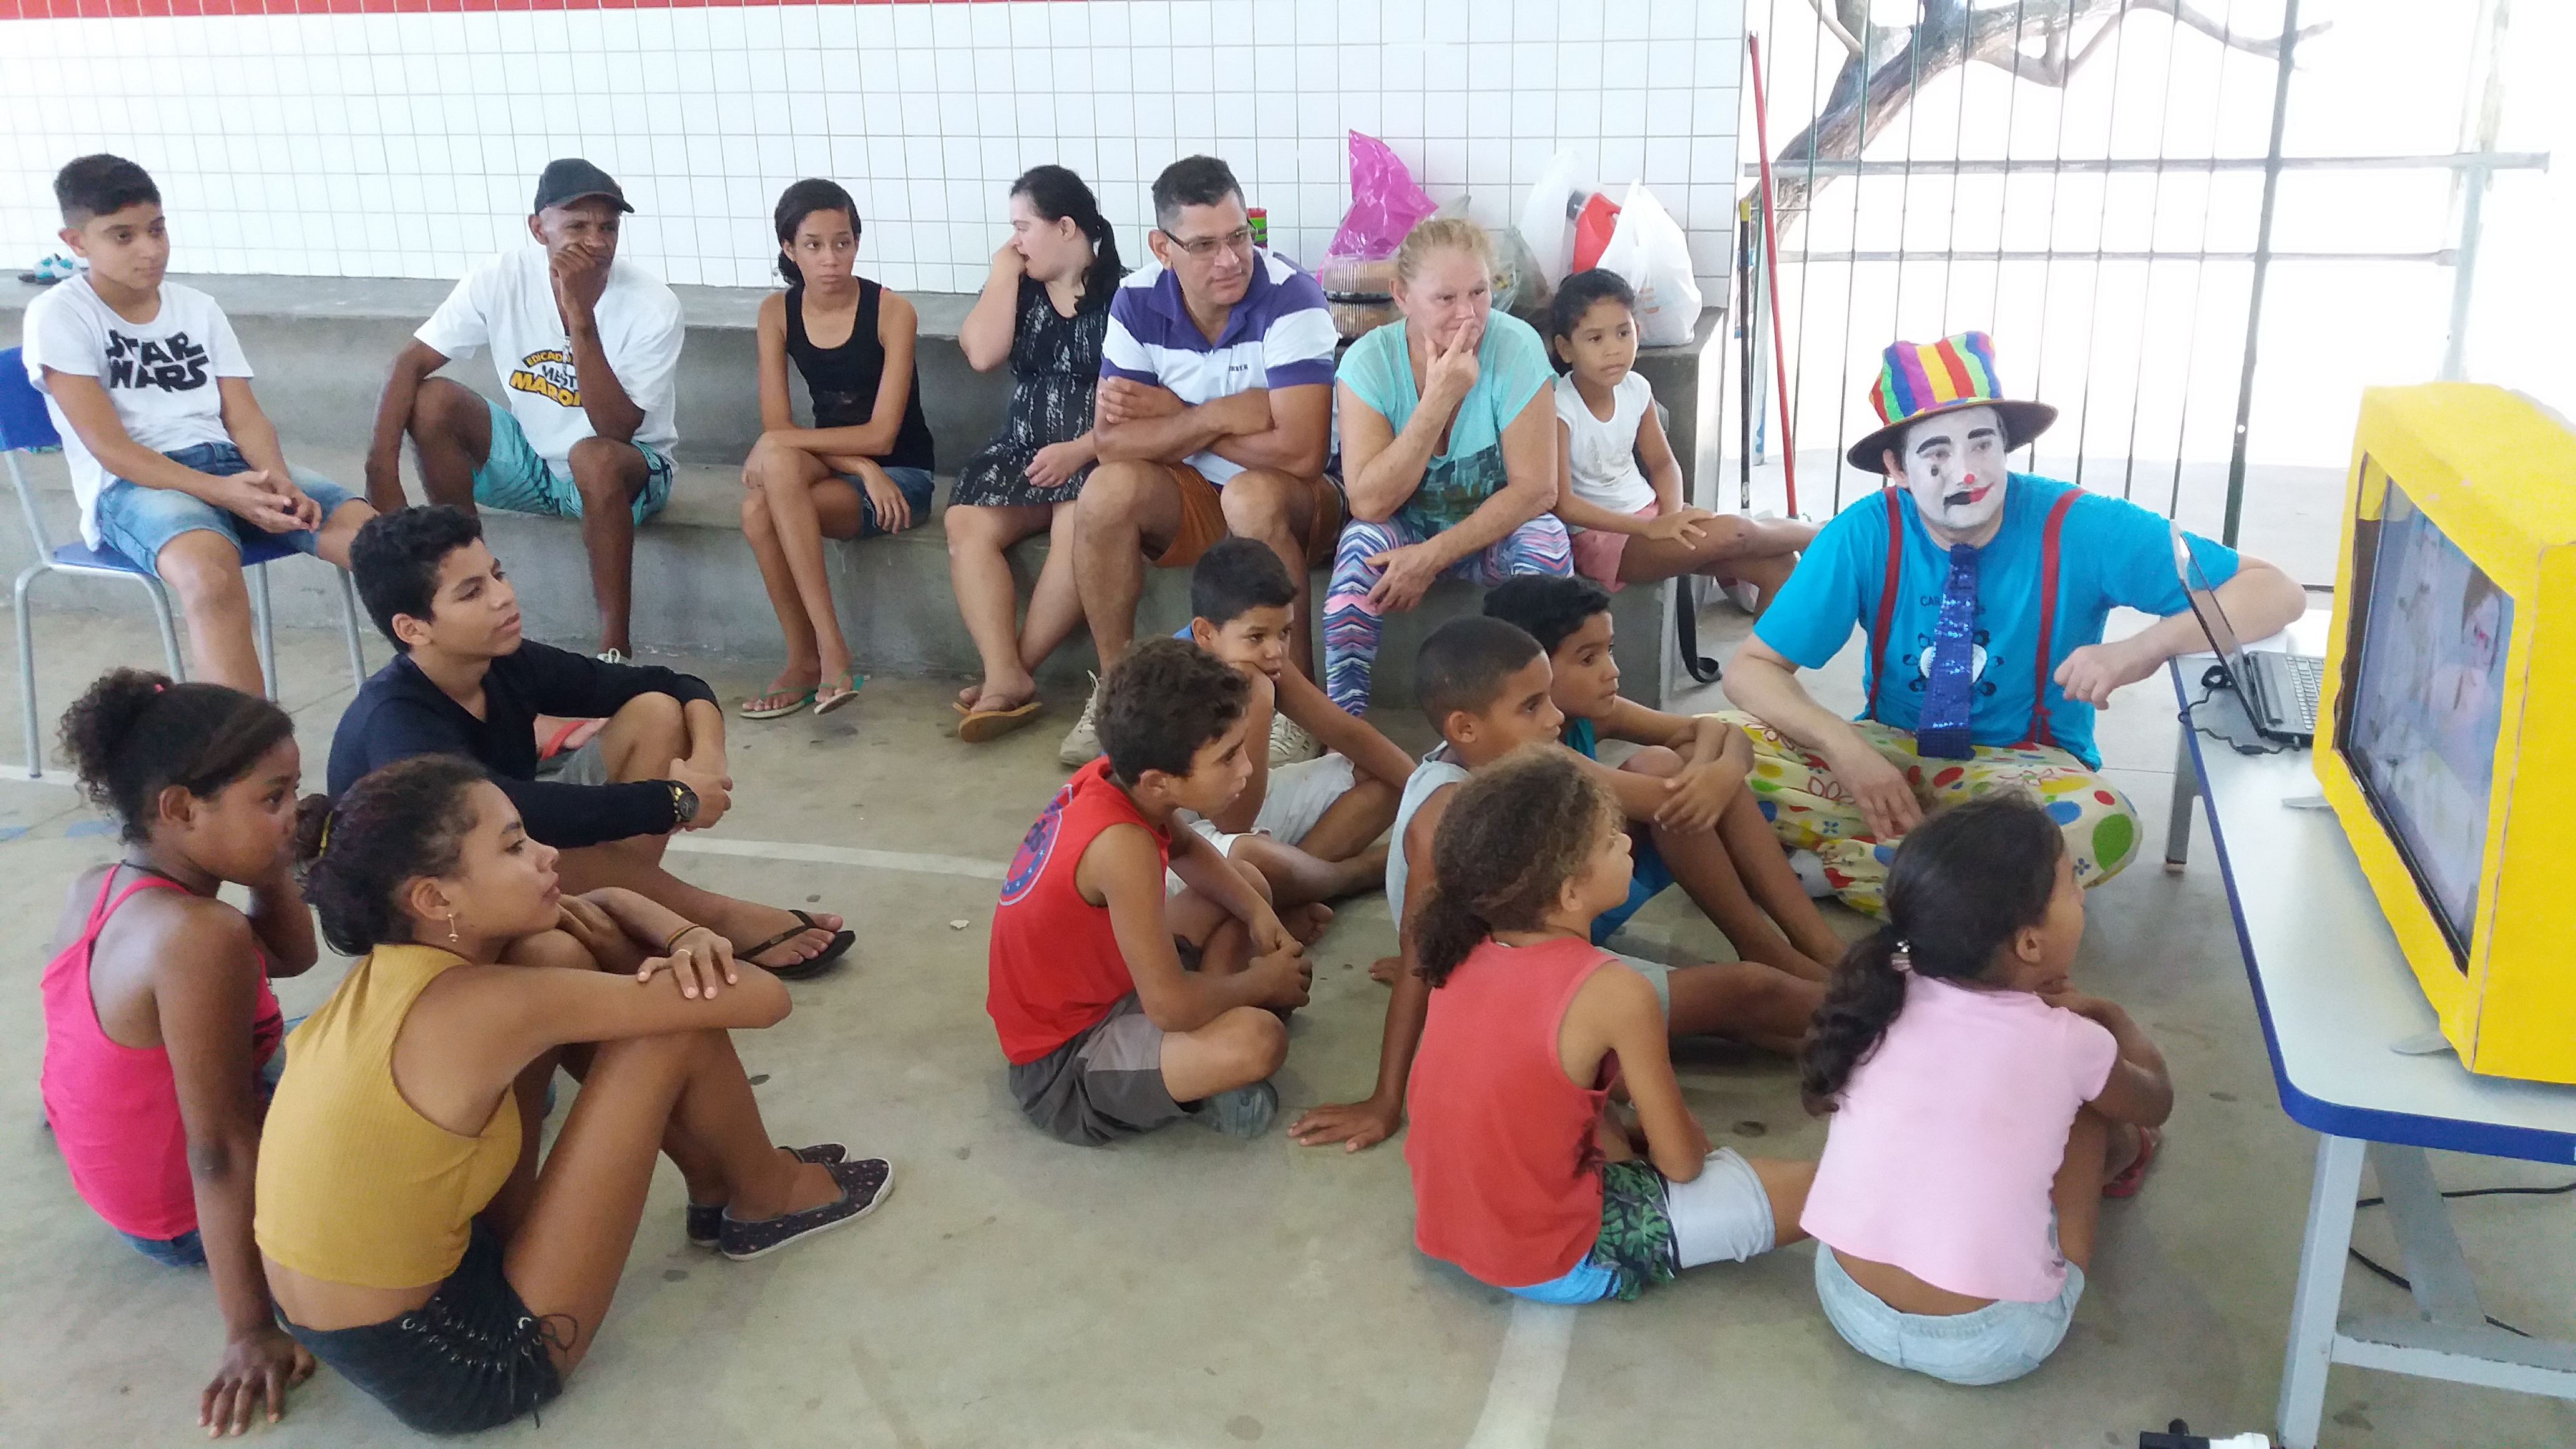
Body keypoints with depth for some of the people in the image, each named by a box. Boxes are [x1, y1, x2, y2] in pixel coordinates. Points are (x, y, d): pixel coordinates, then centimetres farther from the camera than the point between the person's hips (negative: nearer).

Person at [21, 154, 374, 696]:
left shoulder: (198, 308, 17)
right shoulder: (58, 315, 2)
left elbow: (246, 418, 8)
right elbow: (108, 446, -7)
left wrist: (279, 482, -15)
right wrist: (220, 492, -22)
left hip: (231, 467, 5)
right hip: (129, 486, -5)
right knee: (212, 575, -40)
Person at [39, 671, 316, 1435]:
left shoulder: (96, 889, -5)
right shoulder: (199, 937, -32)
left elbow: (290, 956, 6)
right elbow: (220, 1153, -30)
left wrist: (271, 866, -10)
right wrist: (251, 1333, -25)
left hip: (120, 1185, 8)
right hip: (198, 1215, -8)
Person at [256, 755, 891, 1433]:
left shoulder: (392, 968, -1)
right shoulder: (478, 1005, -25)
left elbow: (602, 901, 13)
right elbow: (765, 999, -21)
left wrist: (683, 939, -9)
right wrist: (649, 958, -2)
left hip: (356, 1327, 9)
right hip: (446, 1370, -9)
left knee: (555, 955, 6)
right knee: (678, 1029, -10)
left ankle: (715, 1185, 23)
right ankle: (768, 1201, 21)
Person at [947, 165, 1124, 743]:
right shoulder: (1018, 288, 12)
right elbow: (982, 353, -6)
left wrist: (1080, 450, -22)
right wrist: (1003, 270, -2)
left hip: (1099, 454, -5)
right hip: (1023, 449, 5)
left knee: (1079, 522, -36)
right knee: (966, 523, -23)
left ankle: (1012, 670, -21)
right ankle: (1007, 677, -31)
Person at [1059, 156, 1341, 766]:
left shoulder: (1290, 299, -22)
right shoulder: (1137, 303, -8)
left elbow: (1301, 452, -29)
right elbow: (1111, 440, -11)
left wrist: (1173, 417, -17)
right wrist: (1215, 417, -25)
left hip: (1290, 501, -4)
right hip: (1189, 496, 4)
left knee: (1250, 495, -36)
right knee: (1107, 491, -24)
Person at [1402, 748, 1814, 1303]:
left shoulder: (1464, 951, -3)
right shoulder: (1614, 994, -23)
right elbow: (1681, 1161, -12)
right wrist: (1691, 1135, 10)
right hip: (1549, 1264, -7)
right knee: (1821, 1186, -5)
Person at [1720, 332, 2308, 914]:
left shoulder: (2081, 529, -14)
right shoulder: (1865, 535, -12)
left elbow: (2275, 592, -12)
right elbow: (1751, 667, -10)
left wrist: (2142, 649, -31)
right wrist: (1845, 747, -29)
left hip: (2023, 771, 0)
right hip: (1890, 757, 0)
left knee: (2103, 824, -36)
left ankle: (1833, 865, -21)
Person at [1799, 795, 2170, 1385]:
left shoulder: (1885, 998, -5)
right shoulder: (2067, 1044, -12)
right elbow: (2156, 1102, 13)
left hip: (1848, 1303, 3)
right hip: (1988, 1342, -3)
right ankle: (2116, 1159, 43)